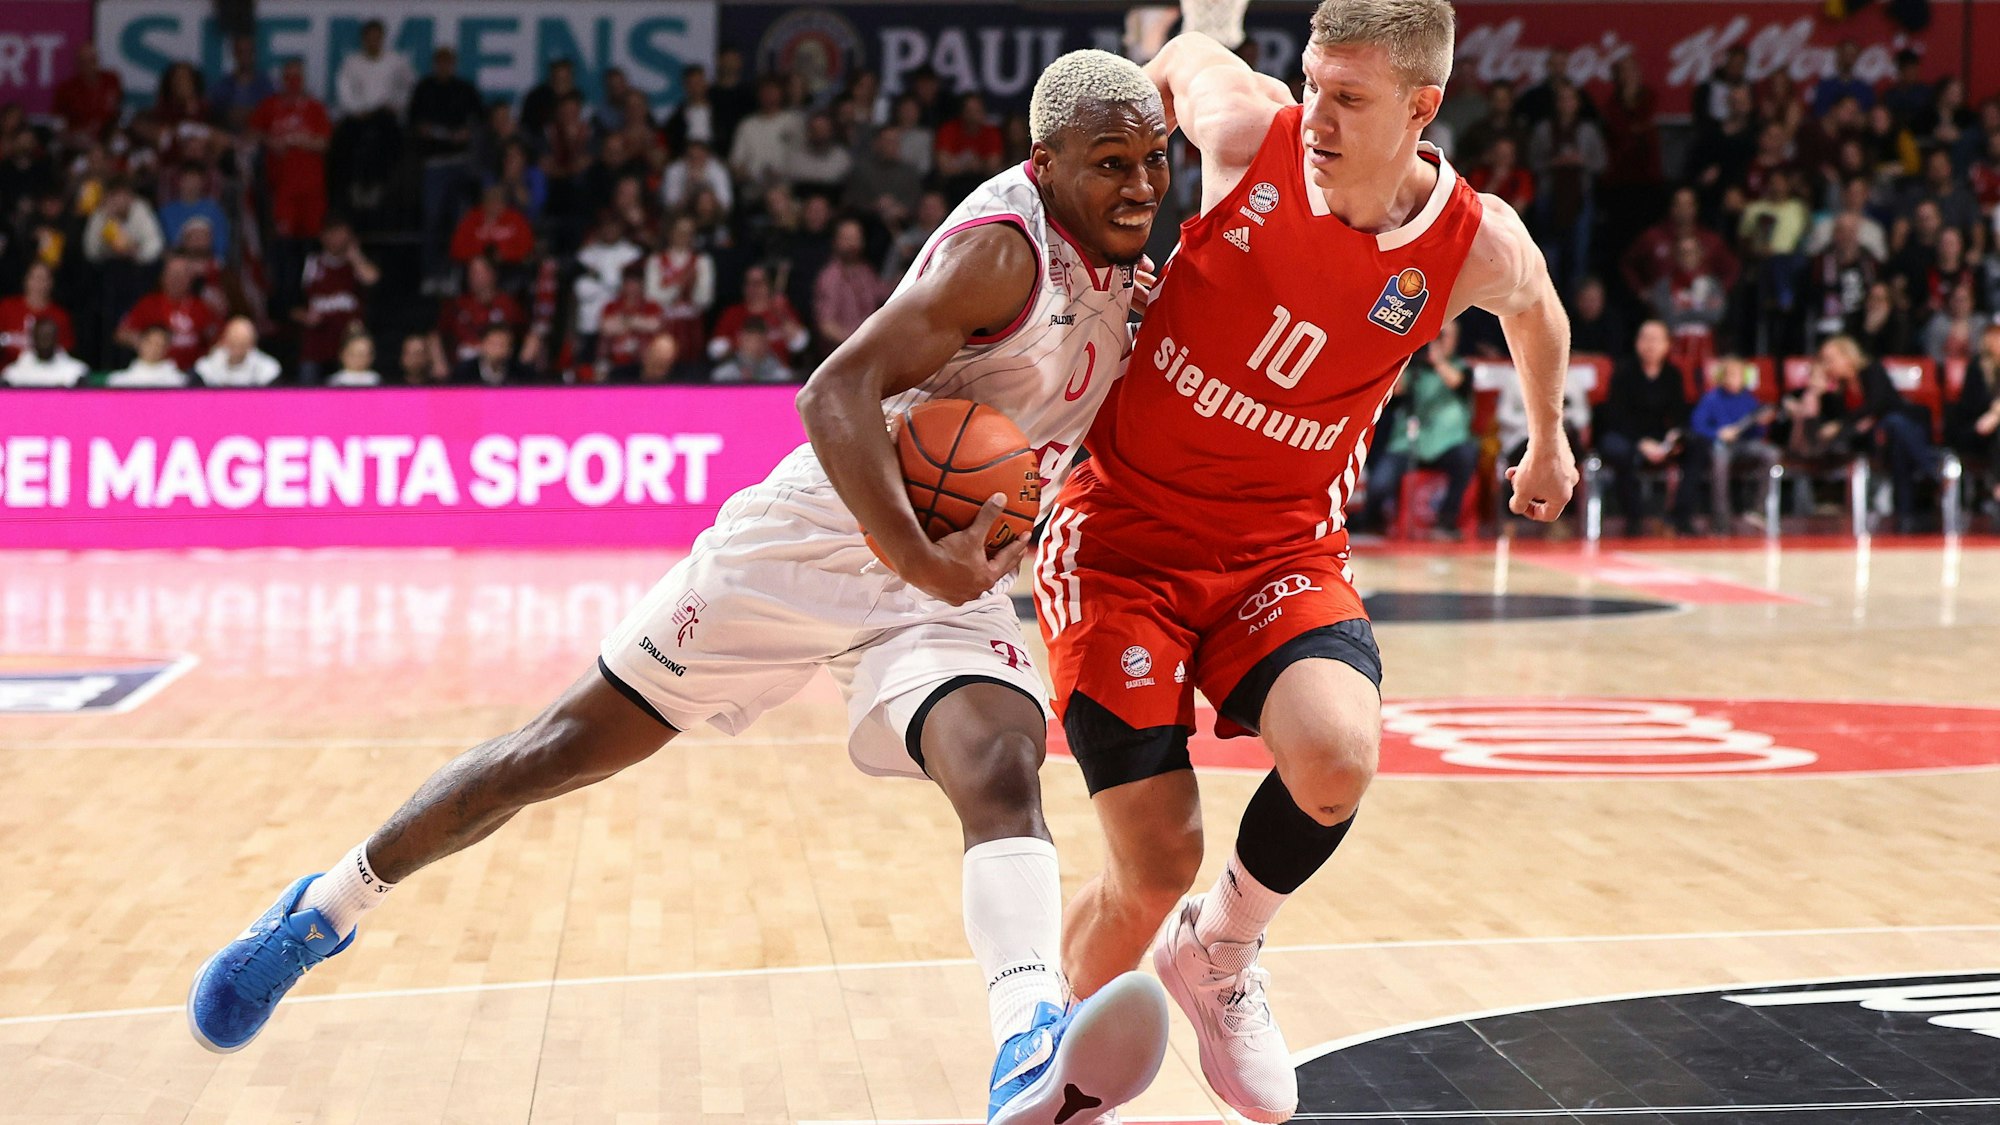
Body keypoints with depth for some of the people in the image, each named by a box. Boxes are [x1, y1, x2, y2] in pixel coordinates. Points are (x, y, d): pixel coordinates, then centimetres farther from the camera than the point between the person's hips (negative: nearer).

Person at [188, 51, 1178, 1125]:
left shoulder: (1119, 254, 7)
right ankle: (326, 906, 25)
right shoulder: (1004, 248, -18)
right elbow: (834, 393, -28)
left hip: (949, 576, 5)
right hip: (815, 541, -5)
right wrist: (919, 560, -33)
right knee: (564, 747, 4)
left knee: (1002, 772, -26)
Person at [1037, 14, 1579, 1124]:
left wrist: (1547, 439, 32)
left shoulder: (1477, 244, -9)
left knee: (1336, 759, -29)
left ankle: (1220, 952, 6)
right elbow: (1182, 51, 11)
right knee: (1155, 867, -10)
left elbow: (1535, 308, 16)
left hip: (1281, 547, 2)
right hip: (1125, 531, -1)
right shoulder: (1249, 131, -13)